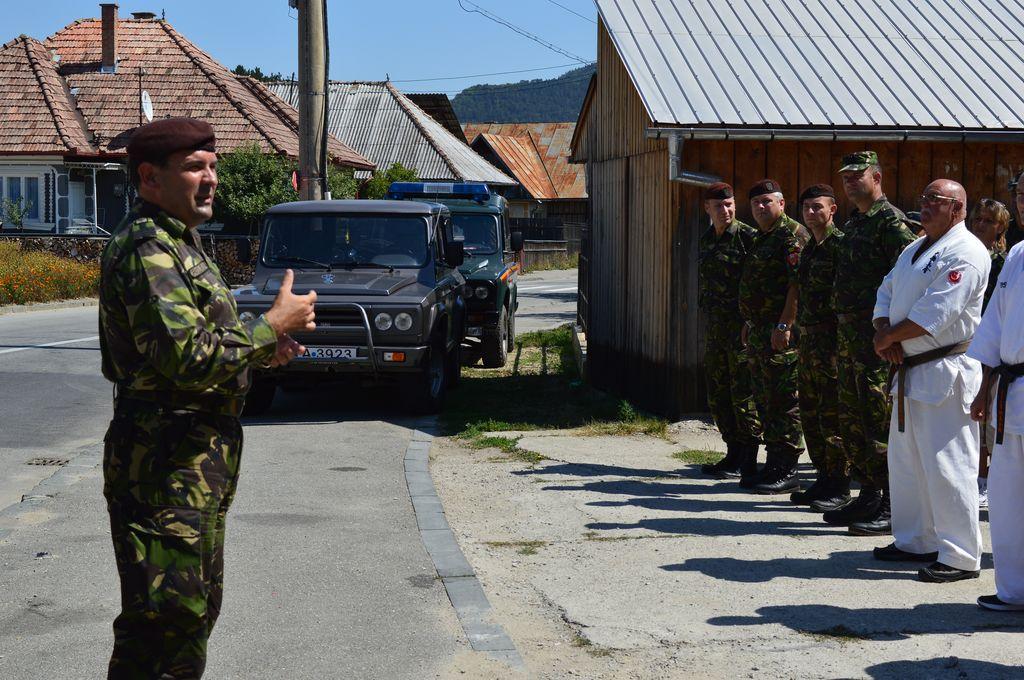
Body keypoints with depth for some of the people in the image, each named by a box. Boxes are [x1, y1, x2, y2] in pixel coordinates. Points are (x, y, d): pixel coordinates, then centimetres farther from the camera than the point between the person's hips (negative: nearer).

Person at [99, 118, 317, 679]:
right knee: (165, 611, -8)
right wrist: (273, 325, -17)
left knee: (199, 601, 19)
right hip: (164, 463, -11)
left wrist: (254, 350, 9)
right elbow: (188, 358, -27)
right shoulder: (145, 249, -17)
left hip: (200, 457, 11)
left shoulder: (177, 242, 16)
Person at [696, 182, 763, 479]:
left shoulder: (748, 236, -8)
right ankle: (733, 453, 20)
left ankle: (748, 460, 0)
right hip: (714, 326, 8)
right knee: (718, 394, 11)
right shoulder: (706, 241, 15)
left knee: (744, 393, -5)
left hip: (742, 324, -8)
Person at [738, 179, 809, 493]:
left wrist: (784, 325, -23)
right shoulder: (761, 238, 20)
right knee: (765, 402, 12)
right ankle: (774, 465, 19)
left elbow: (798, 283, -19)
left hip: (781, 334, -10)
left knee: (784, 402, -7)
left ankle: (786, 472, -3)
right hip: (759, 333, 10)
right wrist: (749, 323, 23)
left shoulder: (792, 234, -11)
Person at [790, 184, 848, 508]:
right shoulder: (808, 248, 18)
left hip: (831, 338, -9)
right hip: (807, 338, 9)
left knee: (832, 415, -7)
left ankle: (840, 486, -2)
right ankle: (824, 479, 20)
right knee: (810, 414, 12)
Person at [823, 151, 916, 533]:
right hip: (848, 337, 10)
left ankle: (892, 507, -3)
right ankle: (868, 496, 22)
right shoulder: (853, 223, 18)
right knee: (852, 421, 13)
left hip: (877, 339, -10)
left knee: (879, 422, -7)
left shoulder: (890, 221, -11)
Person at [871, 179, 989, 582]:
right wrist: (885, 333, -3)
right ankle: (916, 542, 28)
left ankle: (961, 557, -3)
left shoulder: (965, 254, -14)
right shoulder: (915, 250, 18)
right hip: (910, 369, 10)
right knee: (905, 458, 16)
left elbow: (934, 314, -21)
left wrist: (887, 338, -10)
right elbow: (886, 294, 18)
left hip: (946, 371, -10)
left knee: (947, 465, -9)